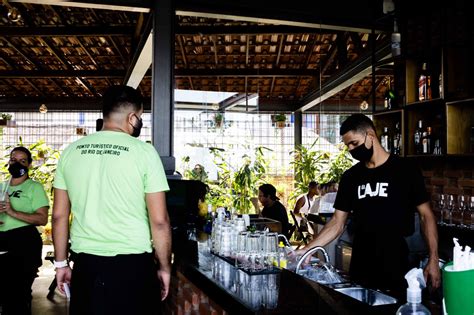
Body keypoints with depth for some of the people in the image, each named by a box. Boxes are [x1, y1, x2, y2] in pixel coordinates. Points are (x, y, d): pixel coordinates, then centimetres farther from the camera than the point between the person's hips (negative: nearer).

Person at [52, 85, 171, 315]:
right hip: (133, 266, -3)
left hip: (85, 265, 4)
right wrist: (164, 267, 1)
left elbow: (59, 215, 6)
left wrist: (61, 263, 16)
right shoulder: (144, 152, -9)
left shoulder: (70, 151, 3)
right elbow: (159, 221, -10)